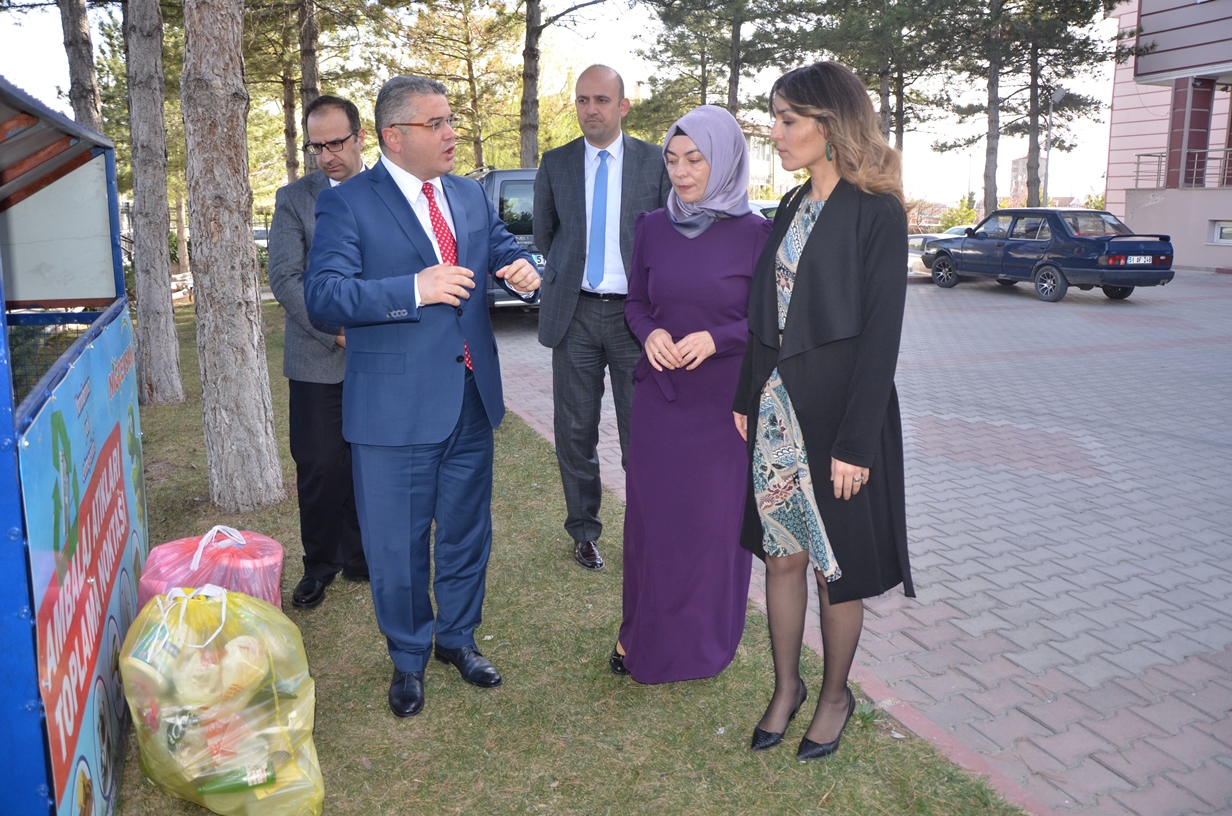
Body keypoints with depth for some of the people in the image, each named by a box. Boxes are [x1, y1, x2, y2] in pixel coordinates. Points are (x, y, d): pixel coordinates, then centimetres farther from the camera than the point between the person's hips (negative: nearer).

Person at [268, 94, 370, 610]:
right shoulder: (294, 198, 2)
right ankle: (319, 566, 21)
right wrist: (336, 331, -13)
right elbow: (285, 278, -4)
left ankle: (360, 558, 26)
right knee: (319, 468, 2)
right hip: (319, 361, -1)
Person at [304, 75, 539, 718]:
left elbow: (503, 248, 20)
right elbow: (322, 295, -16)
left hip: (471, 397, 6)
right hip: (395, 408, -5)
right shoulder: (346, 204, -8)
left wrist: (522, 271, -5)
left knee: (467, 531, 18)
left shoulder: (470, 195, 10)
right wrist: (413, 290, -26)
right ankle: (408, 658, 31)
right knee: (397, 544, 8)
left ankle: (457, 636, 40)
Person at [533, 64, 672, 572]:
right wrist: (558, 282, 12)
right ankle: (584, 530, 23)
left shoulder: (656, 162, 2)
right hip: (575, 312, 2)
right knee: (575, 430, 8)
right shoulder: (555, 164, 7)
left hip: (635, 311, -2)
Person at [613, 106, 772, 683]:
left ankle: (704, 642, 28)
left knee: (717, 522, 7)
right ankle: (645, 636, 28)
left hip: (724, 402, -2)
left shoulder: (755, 233, -7)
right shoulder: (653, 228, 3)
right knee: (652, 516, 9)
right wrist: (650, 333, -10)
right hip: (659, 397, 3)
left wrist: (716, 339, -19)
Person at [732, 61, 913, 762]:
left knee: (837, 566, 8)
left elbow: (881, 334, -15)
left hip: (836, 413, -6)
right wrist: (746, 400, 9)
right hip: (776, 408, 6)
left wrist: (854, 443, -18)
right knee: (782, 554, 14)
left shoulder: (875, 213, -11)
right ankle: (787, 687, 31)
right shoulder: (790, 210, 10)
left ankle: (836, 695, 30)